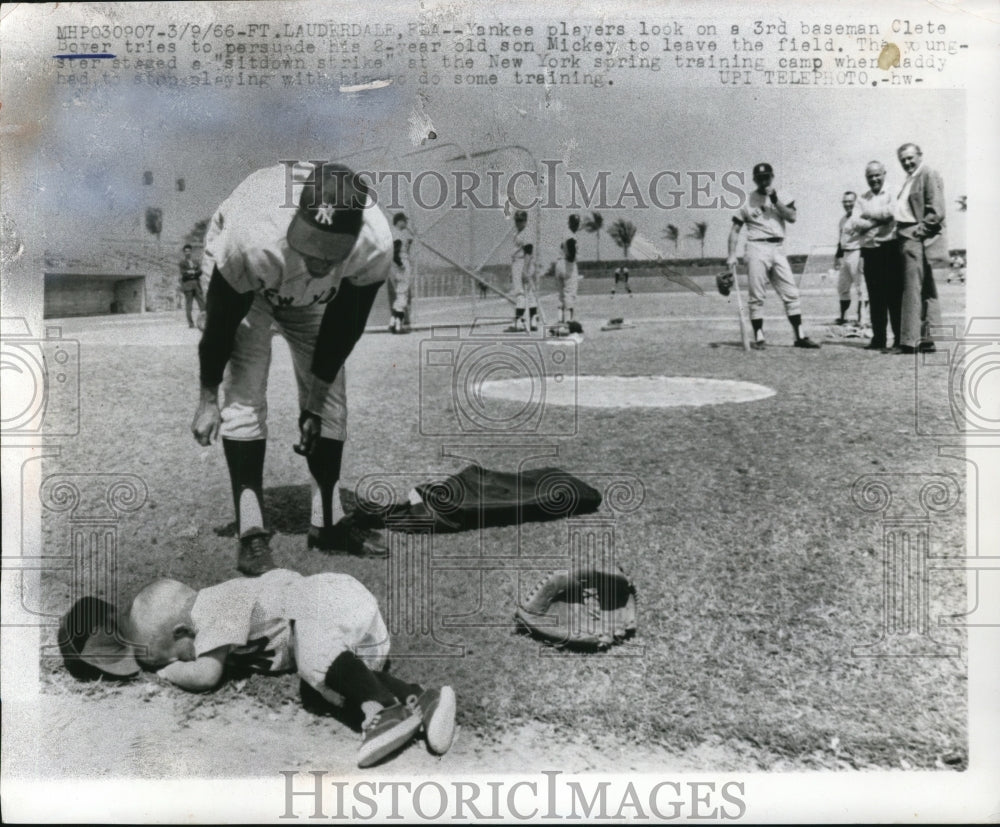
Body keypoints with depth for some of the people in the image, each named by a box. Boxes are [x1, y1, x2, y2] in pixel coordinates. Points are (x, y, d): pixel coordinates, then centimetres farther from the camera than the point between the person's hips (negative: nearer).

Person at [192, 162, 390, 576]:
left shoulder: (375, 246, -37)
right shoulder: (253, 239, -45)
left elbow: (343, 326, -19)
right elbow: (221, 320, -26)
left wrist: (317, 398, -9)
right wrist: (208, 398, -15)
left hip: (314, 297, 3)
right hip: (243, 284, -3)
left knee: (331, 397, 1)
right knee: (244, 395, -15)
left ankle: (328, 522, 14)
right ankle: (251, 533, -7)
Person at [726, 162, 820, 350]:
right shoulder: (746, 200, 5)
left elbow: (792, 217, -4)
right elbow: (735, 229, 4)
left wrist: (775, 200, -11)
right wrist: (732, 255, -5)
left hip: (778, 249, 3)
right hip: (757, 249, -3)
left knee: (791, 293, 0)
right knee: (756, 297, -4)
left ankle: (800, 336, 3)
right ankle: (758, 338, 3)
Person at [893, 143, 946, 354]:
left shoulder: (929, 175, -6)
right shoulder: (910, 179, 22)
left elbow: (936, 212, -14)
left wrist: (918, 231, -16)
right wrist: (901, 231, 11)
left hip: (918, 240, -10)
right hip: (909, 240, 10)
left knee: (913, 290, -12)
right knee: (926, 291, 11)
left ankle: (910, 341, -12)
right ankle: (927, 339, 15)